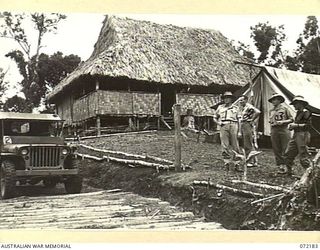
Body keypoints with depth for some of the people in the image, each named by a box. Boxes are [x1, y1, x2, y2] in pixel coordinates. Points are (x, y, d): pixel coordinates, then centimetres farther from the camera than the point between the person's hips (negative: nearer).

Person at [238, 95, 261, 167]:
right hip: (242, 126, 10)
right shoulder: (242, 108, 17)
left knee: (249, 145, -8)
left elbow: (258, 112, -27)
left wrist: (252, 120, -18)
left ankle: (253, 162, -3)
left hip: (248, 125, -10)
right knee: (245, 145, 13)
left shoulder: (249, 106, -12)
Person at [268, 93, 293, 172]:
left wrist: (282, 122, -11)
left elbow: (291, 119, 2)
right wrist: (273, 124, -4)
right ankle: (280, 165, 10)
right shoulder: (271, 111, 15)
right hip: (274, 131, 4)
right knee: (276, 150, 3)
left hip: (284, 130, -4)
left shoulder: (284, 108, 3)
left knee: (286, 149, -6)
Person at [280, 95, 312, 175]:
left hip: (302, 135, -9)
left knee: (303, 155, -8)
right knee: (289, 153, 11)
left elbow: (308, 125, -16)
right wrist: (292, 125, 7)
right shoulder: (298, 112, 15)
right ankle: (288, 169, 20)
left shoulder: (306, 112, -11)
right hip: (295, 134, 9)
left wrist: (296, 125, -16)